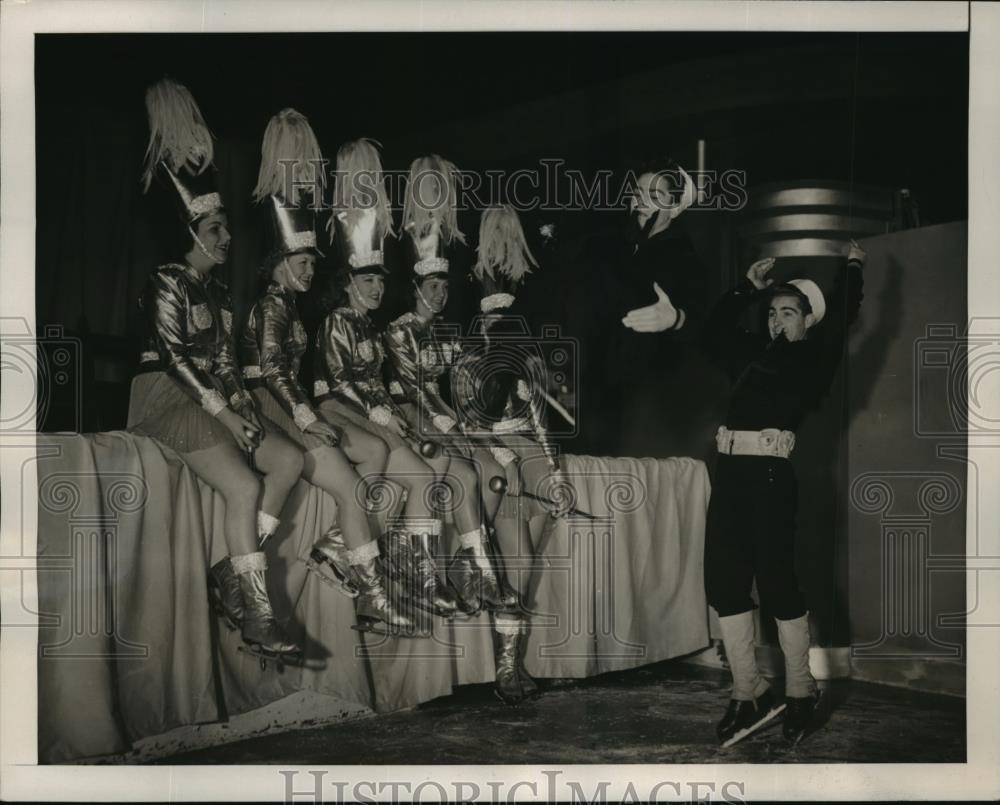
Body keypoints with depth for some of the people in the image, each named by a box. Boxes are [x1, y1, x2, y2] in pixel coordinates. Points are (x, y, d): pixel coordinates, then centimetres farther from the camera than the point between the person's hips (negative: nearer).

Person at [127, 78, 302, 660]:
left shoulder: (218, 290, 18)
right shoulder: (167, 284, -7)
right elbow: (173, 357, -16)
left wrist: (242, 405, -2)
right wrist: (223, 413, -20)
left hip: (216, 399, 9)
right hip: (169, 396, -9)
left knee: (291, 460, -7)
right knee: (245, 486, -23)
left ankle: (233, 572, -9)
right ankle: (258, 616, -19)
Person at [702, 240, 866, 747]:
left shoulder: (812, 358, 8)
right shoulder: (754, 353, 23)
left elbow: (839, 318, -1)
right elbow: (715, 333, 34)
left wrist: (852, 270, 12)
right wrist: (748, 289, 31)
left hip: (771, 472, -6)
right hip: (731, 469, 6)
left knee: (776, 582, -5)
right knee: (723, 581, 2)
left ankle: (800, 693, 9)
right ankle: (748, 693, 9)